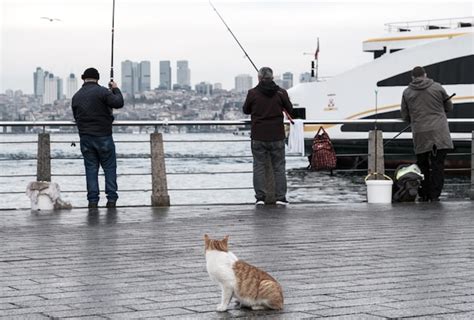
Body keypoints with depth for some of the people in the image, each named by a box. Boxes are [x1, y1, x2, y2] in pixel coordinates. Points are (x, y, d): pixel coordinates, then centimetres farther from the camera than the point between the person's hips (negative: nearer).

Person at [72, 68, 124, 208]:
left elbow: (76, 117, 15)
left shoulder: (76, 96, 8)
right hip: (103, 136, -4)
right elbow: (119, 103, -14)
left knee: (91, 168, 7)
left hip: (85, 137, 4)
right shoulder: (102, 91, -8)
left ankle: (93, 200, 3)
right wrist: (115, 89, 1)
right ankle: (111, 198, -1)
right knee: (109, 167, 4)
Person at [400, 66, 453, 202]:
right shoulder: (437, 87, 4)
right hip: (439, 132, -2)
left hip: (420, 134, 2)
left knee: (422, 165, 10)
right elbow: (449, 107, 13)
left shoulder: (407, 92, 7)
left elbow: (405, 116, 12)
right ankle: (435, 196, -5)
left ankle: (423, 196, 9)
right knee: (438, 165, -1)